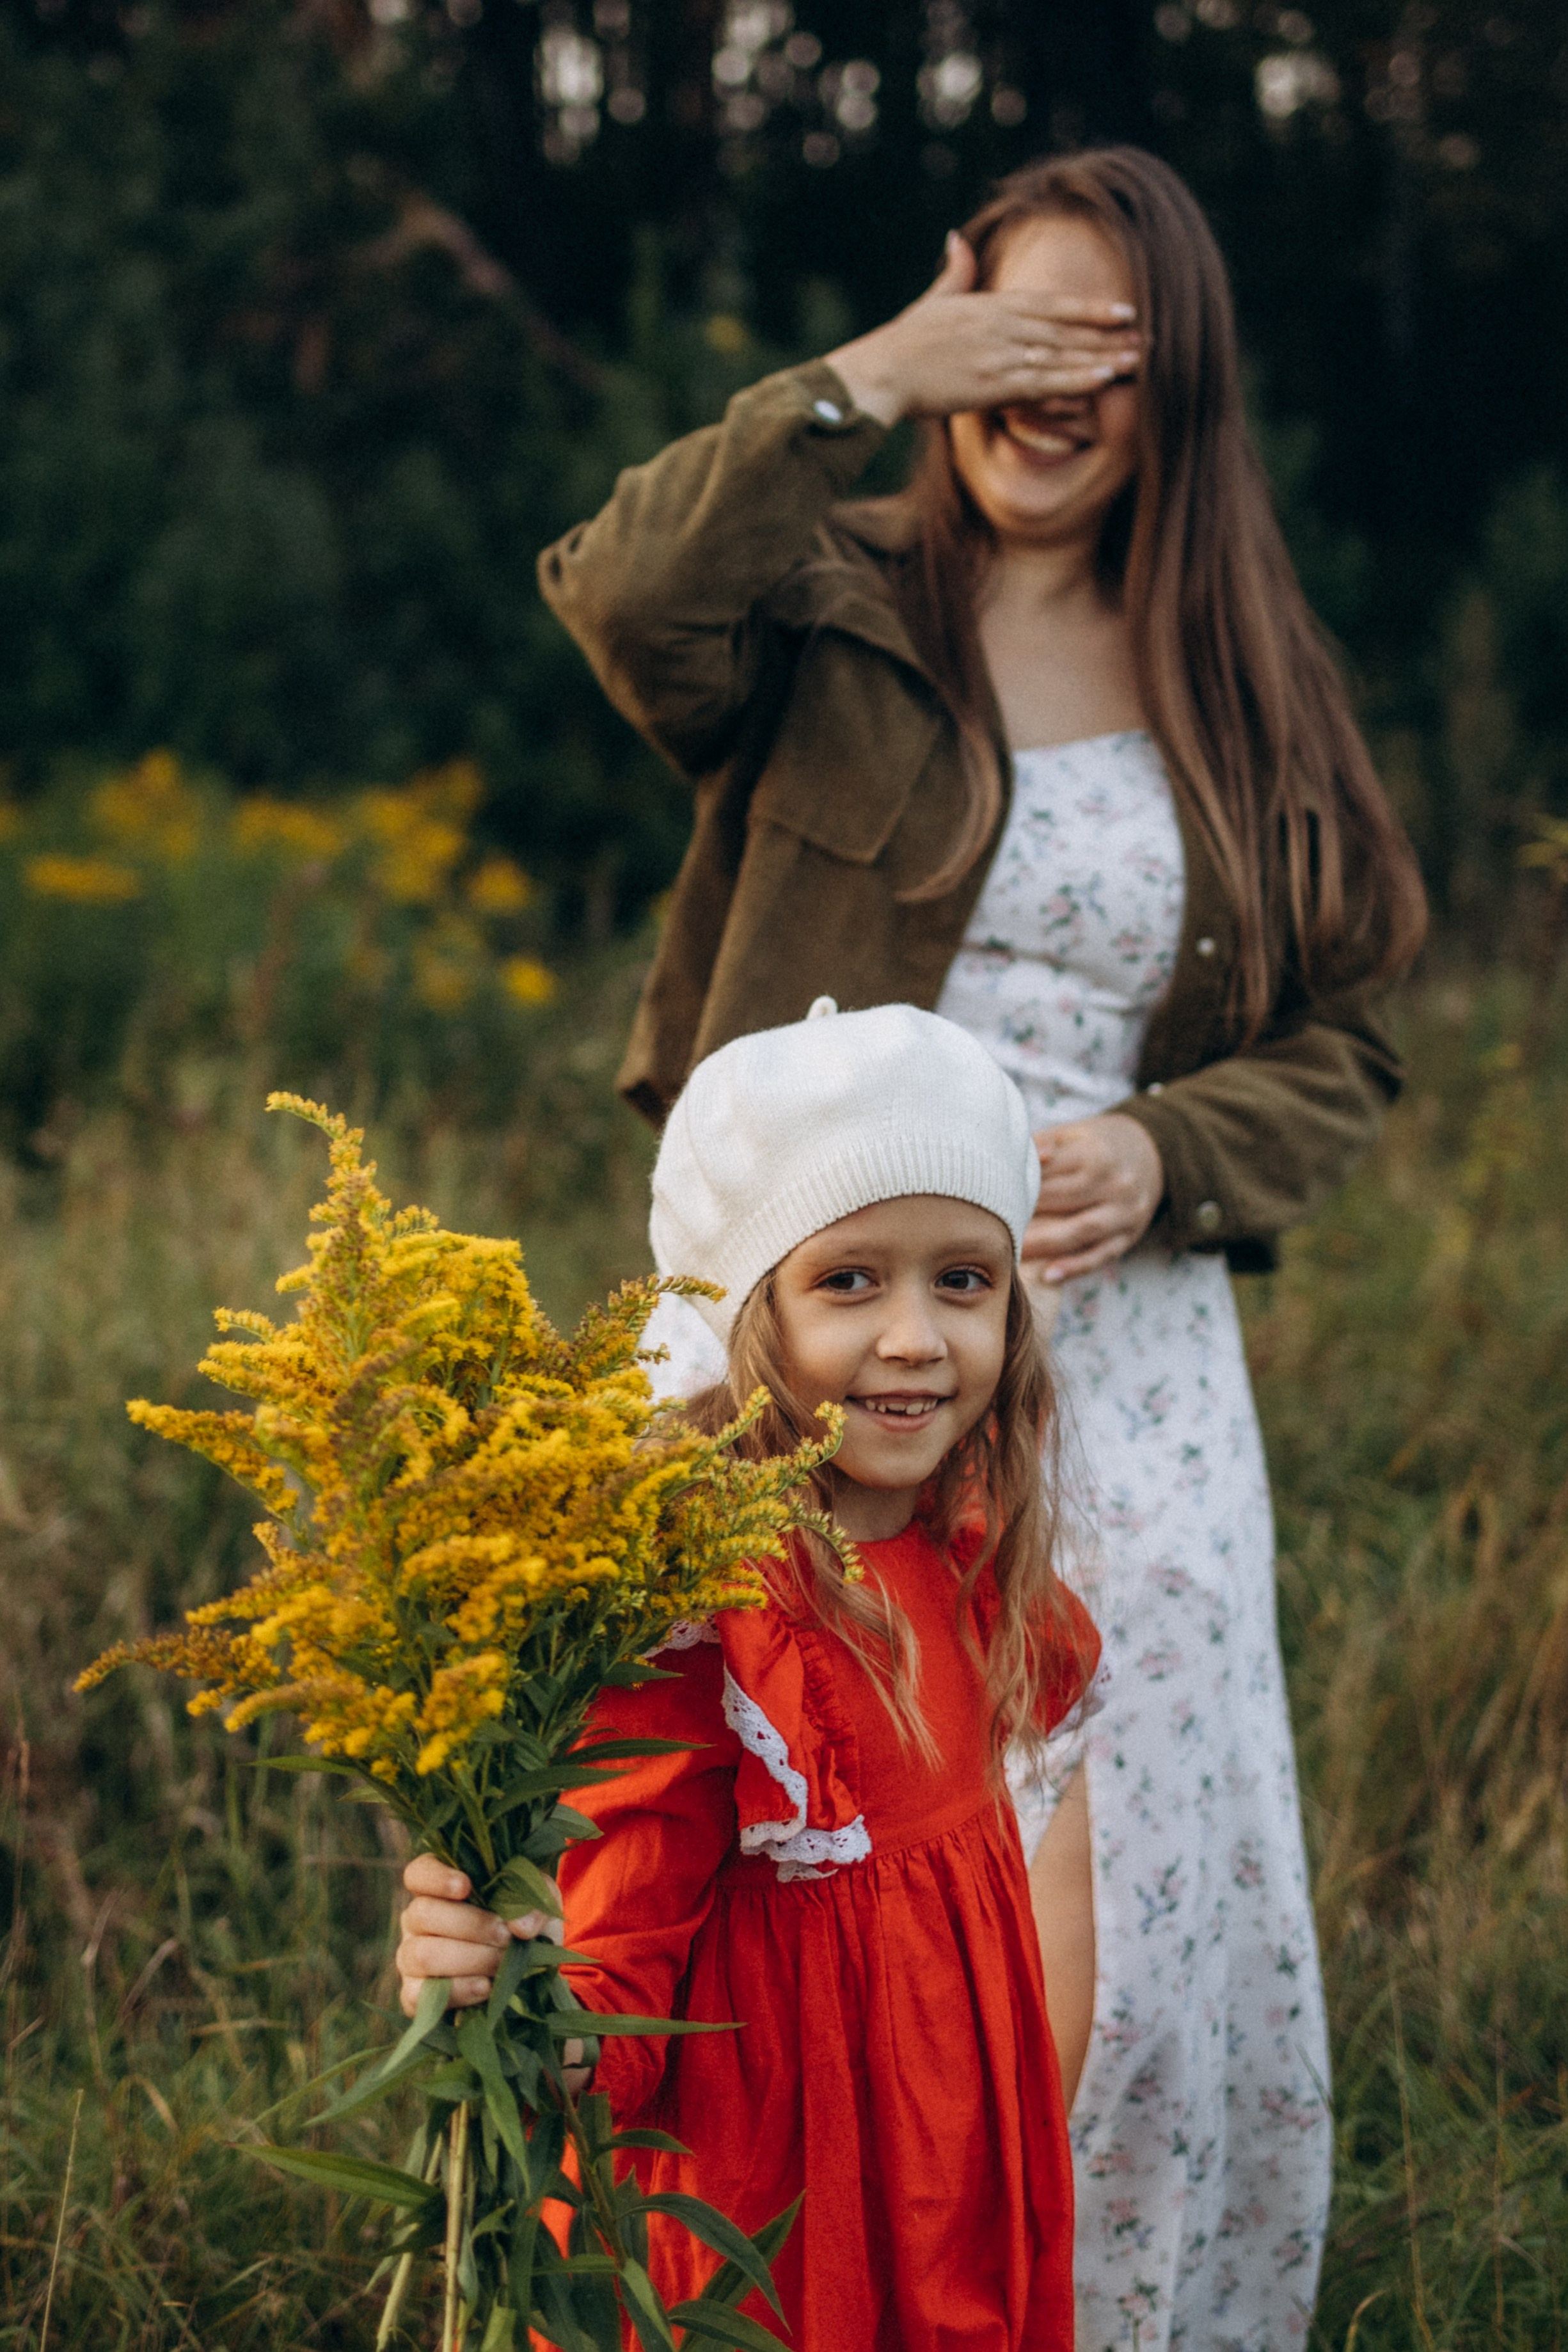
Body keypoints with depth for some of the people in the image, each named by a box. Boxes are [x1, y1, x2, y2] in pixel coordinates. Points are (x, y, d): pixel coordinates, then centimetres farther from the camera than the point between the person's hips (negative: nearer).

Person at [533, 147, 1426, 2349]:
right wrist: (858, 383, -18)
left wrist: (1163, 1154, -7)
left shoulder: (1241, 686, 11)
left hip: (1125, 1356, 3)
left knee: (1150, 1926, 5)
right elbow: (627, 600, -21)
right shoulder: (829, 600, 3)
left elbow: (1341, 1052, 12)